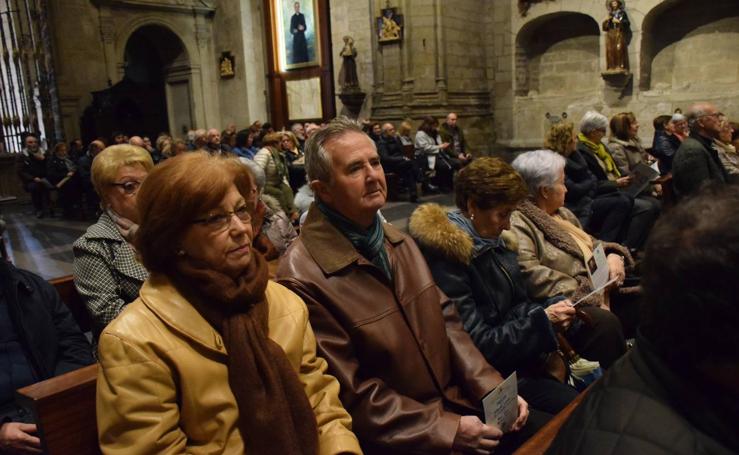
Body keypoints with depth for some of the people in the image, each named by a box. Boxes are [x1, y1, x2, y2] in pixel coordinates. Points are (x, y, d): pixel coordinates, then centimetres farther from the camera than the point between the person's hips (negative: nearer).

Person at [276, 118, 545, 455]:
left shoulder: (400, 243, 6)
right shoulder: (303, 279, -21)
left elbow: (446, 320, 8)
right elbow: (352, 396, -18)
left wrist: (492, 388, -4)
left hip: (453, 400, 7)